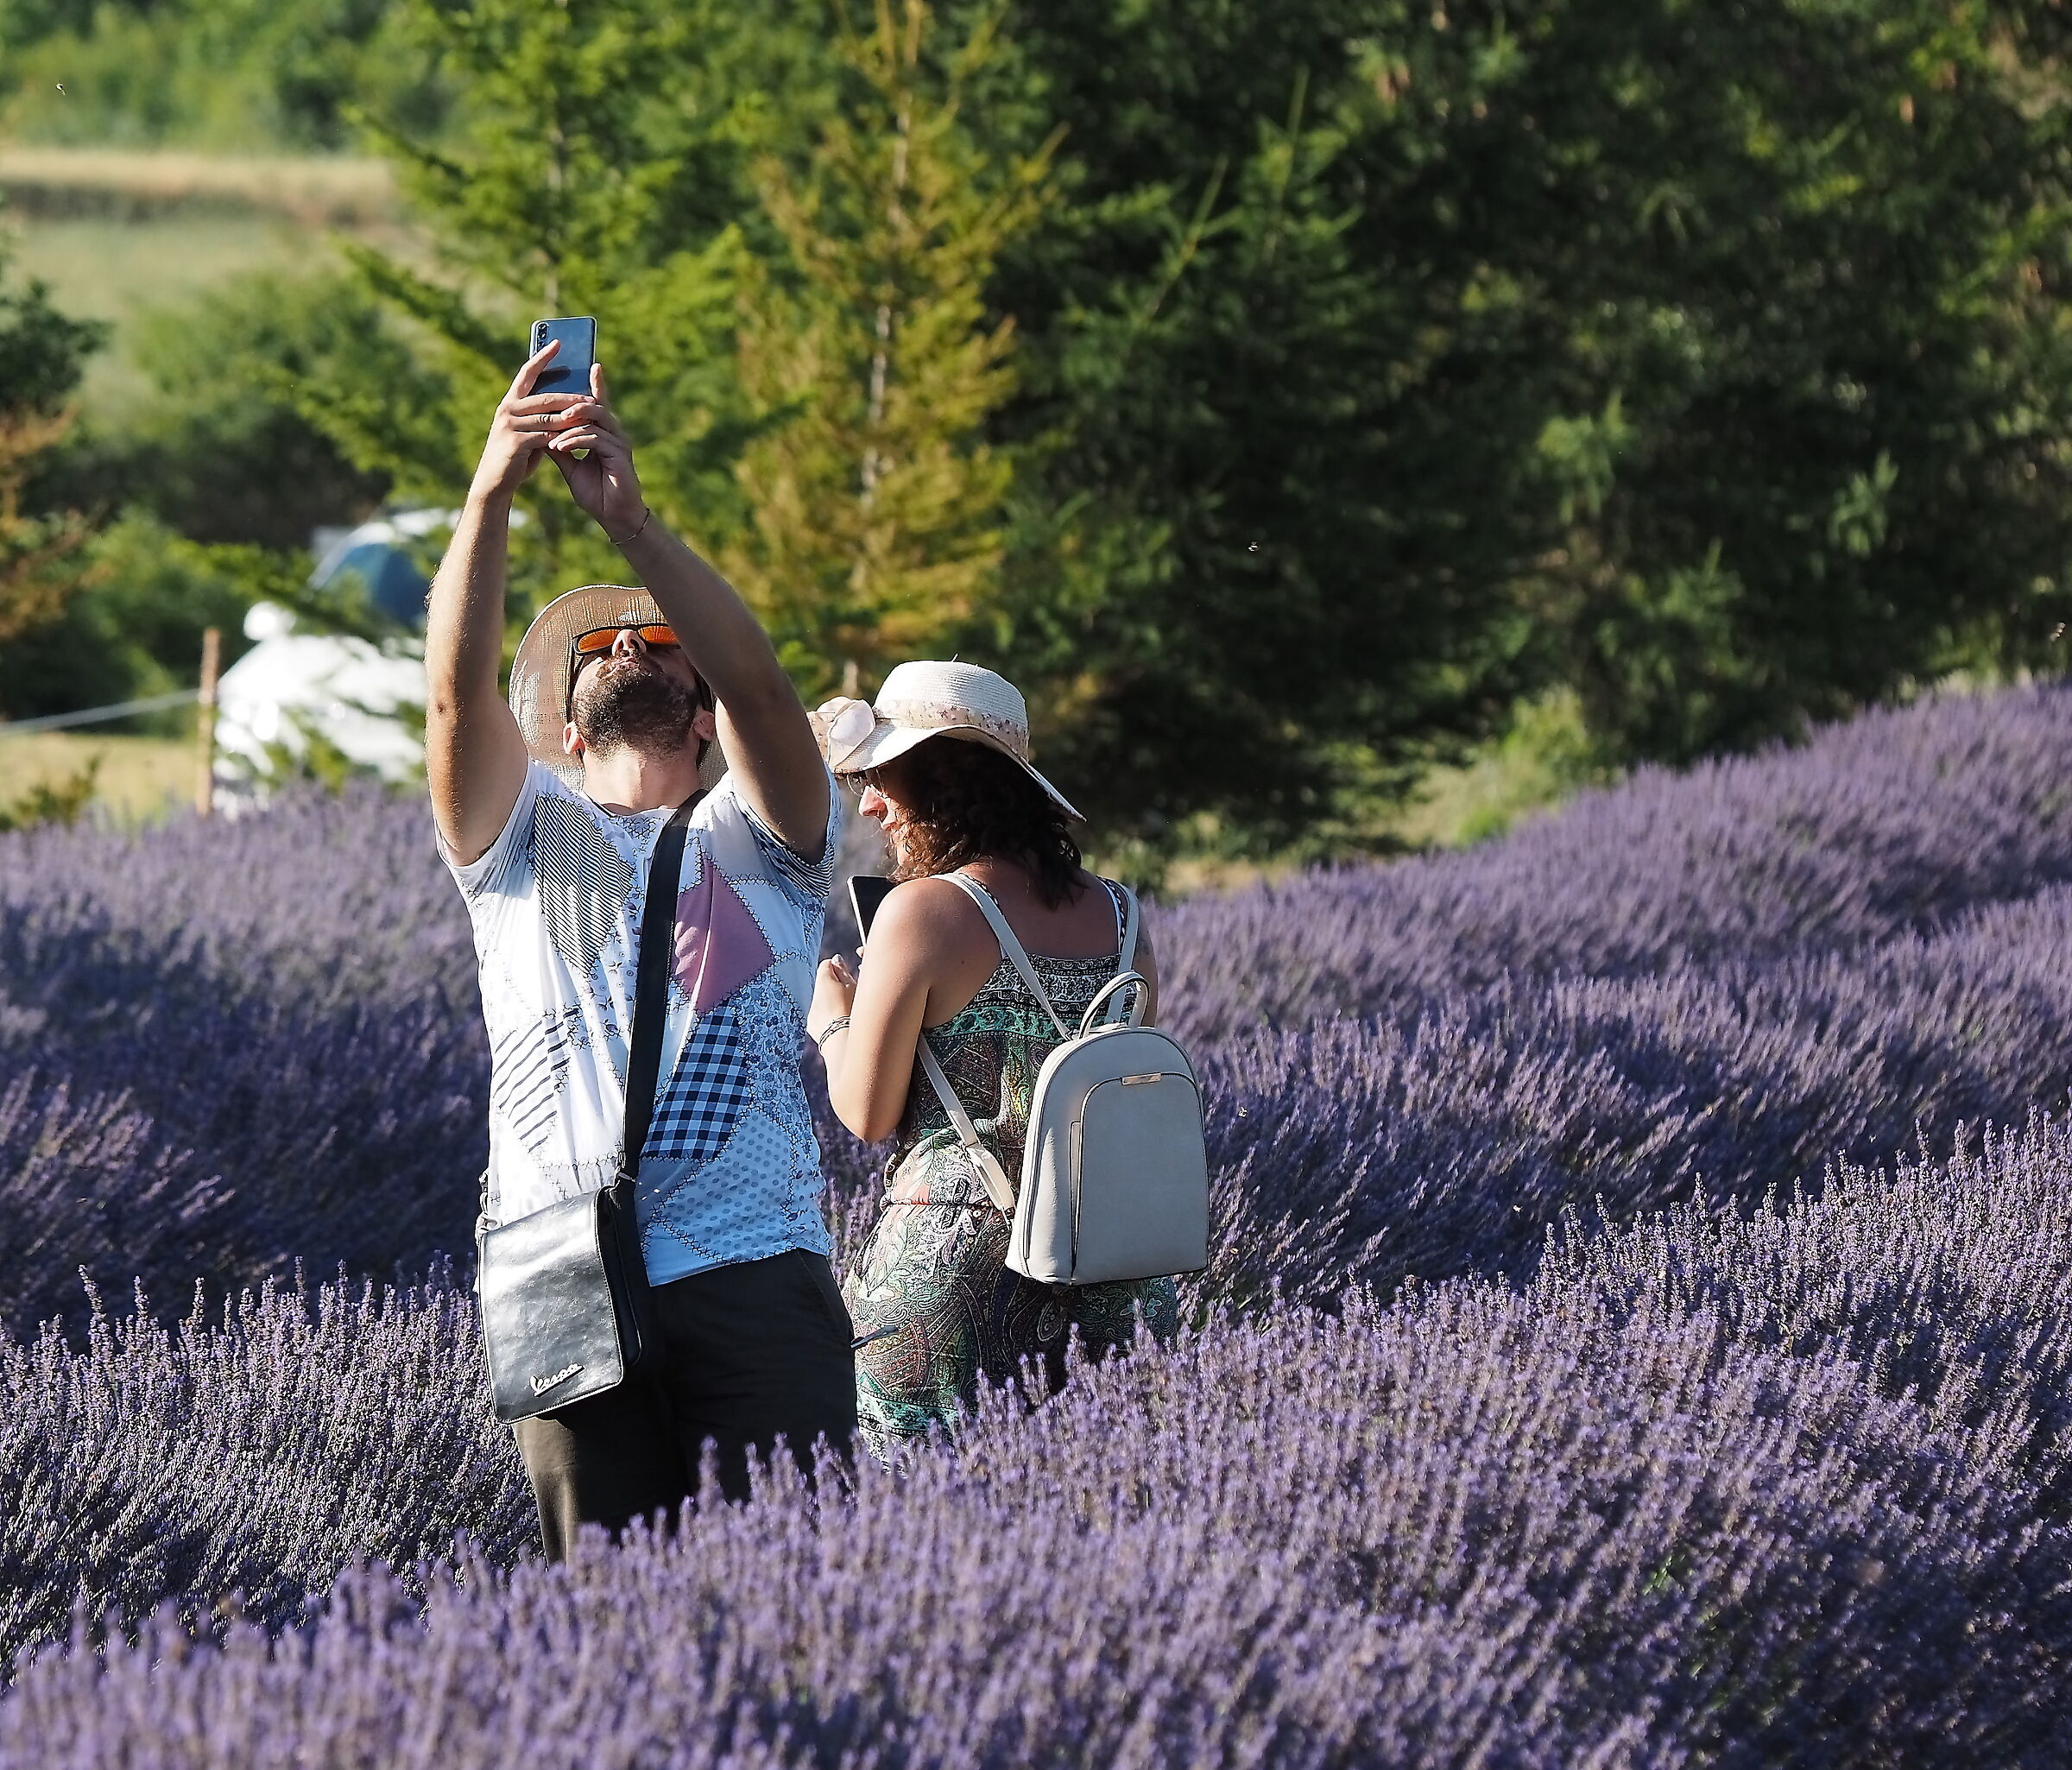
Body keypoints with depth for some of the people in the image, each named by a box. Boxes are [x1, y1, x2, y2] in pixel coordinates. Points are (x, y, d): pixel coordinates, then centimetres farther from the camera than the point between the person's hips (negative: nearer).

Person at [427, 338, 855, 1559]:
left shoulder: (756, 841, 16)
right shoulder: (525, 837, 19)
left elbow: (758, 686, -4)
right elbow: (458, 692, 0)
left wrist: (631, 517, -15)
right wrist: (492, 494, -13)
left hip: (754, 1278, -1)